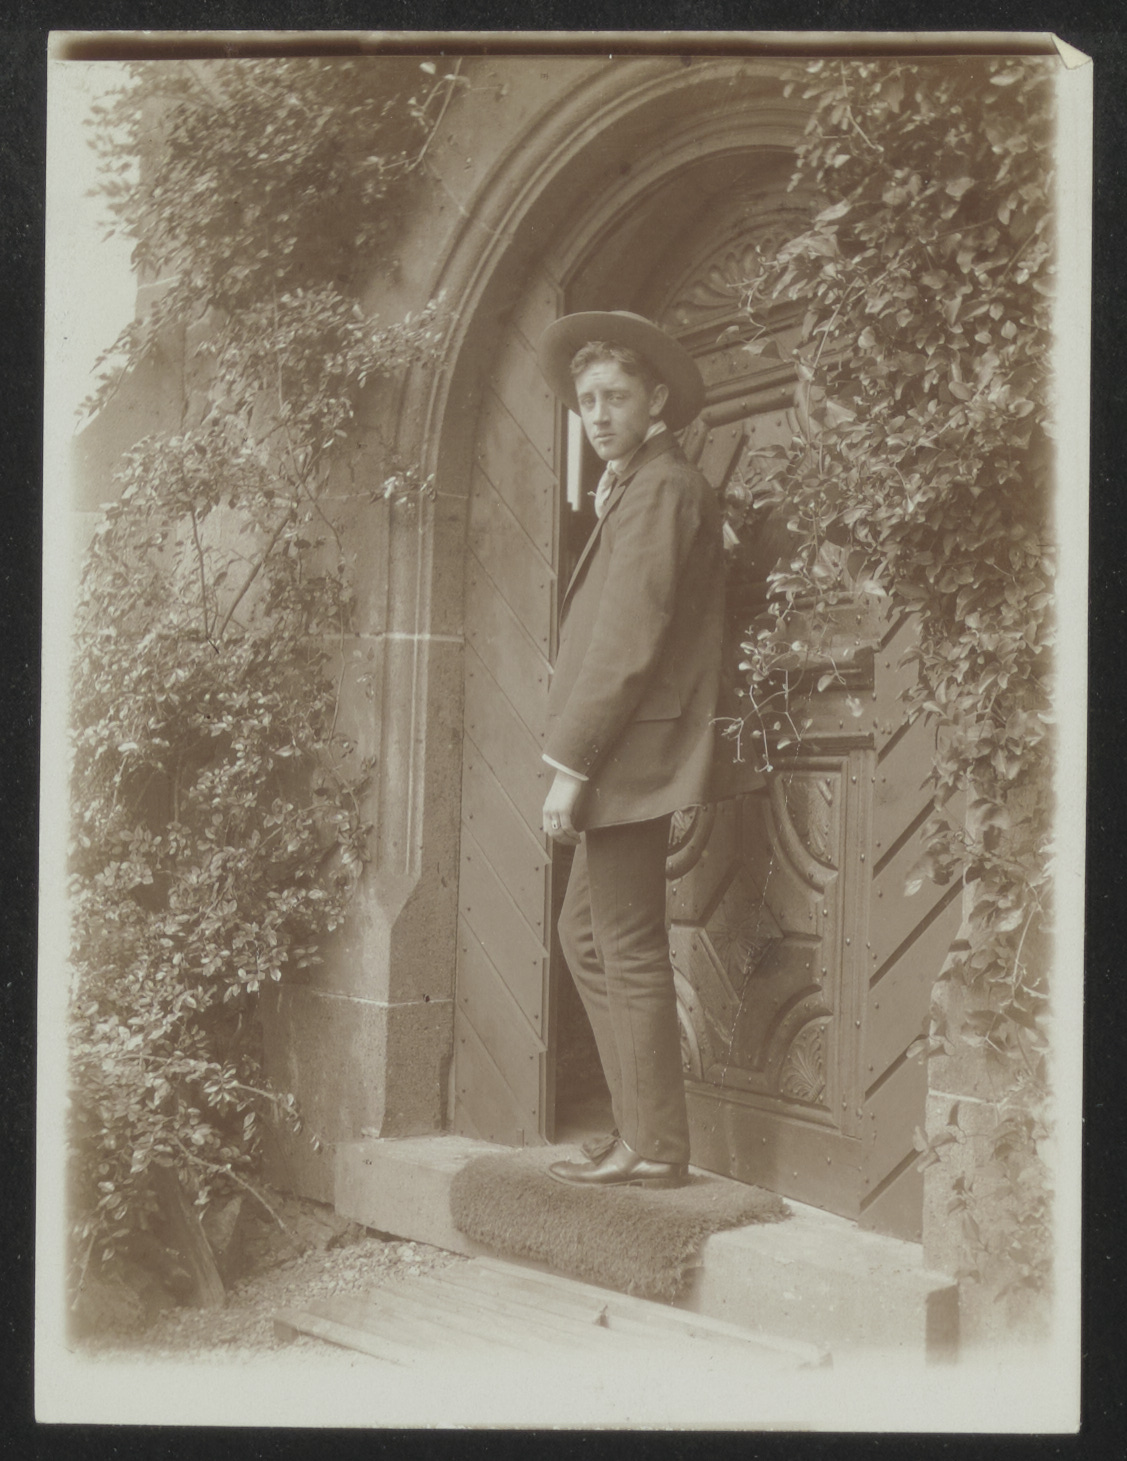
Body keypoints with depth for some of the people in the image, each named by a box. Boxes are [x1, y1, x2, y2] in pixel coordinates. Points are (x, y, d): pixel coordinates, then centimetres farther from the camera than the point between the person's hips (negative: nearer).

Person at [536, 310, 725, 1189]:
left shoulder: (659, 489, -12)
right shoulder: (643, 487, 20)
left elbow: (630, 639, -19)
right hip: (621, 762, 11)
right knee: (586, 932, 16)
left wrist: (571, 764, -19)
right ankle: (642, 1126, 23)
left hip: (630, 754, -11)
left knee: (630, 951, -4)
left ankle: (654, 1149, 6)